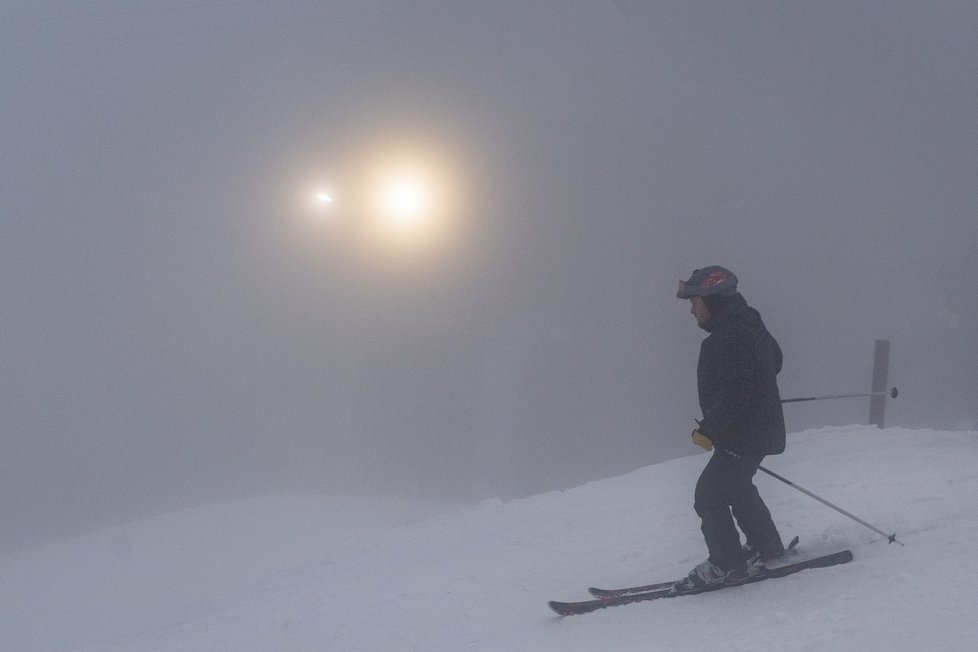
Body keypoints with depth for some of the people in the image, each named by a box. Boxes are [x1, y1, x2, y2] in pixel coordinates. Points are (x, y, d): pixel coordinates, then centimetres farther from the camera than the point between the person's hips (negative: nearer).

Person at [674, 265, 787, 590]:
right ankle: (766, 546, 39)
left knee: (709, 495, -5)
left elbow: (733, 394, -30)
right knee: (737, 488, 27)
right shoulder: (748, 326, 8)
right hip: (761, 427, 11)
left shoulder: (732, 338, -26)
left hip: (744, 435, -11)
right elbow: (774, 361, 23)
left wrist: (708, 430, -22)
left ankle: (727, 564, 3)